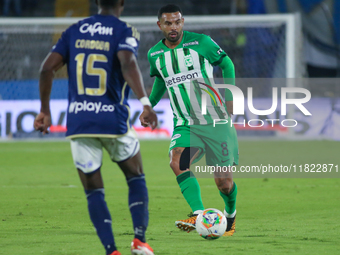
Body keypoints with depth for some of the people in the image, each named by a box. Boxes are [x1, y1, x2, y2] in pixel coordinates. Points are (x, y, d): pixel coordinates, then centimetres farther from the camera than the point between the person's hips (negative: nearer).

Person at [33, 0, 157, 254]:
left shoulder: (74, 31, 10)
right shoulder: (125, 31, -1)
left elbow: (47, 68, 4)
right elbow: (128, 64, -22)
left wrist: (45, 110, 13)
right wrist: (145, 102, -31)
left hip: (78, 121, 2)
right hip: (113, 120, -2)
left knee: (93, 191, 7)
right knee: (136, 178, 18)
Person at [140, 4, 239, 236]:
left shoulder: (201, 43, -7)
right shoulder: (155, 54, 4)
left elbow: (226, 64, 6)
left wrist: (229, 97, -2)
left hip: (216, 121, -2)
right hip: (185, 125, 2)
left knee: (224, 182, 1)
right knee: (177, 163, -29)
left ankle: (231, 213, 34)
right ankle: (199, 215, -35)